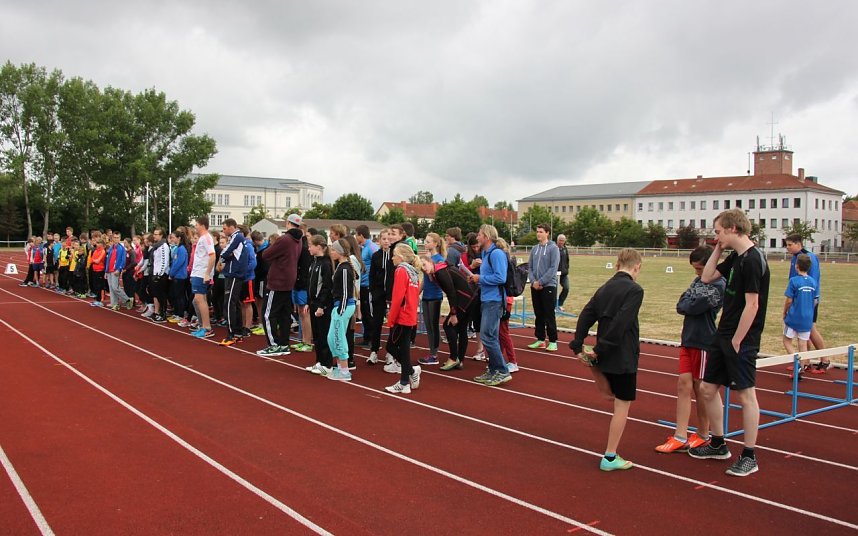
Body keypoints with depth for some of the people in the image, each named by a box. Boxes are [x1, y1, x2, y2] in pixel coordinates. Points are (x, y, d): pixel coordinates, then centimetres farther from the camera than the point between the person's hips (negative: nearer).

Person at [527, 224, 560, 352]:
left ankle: (553, 341, 5)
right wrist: (533, 281, -6)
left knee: (549, 315, -2)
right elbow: (530, 267, 11)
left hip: (548, 286, -5)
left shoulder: (553, 248, -7)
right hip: (535, 287, 5)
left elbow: (553, 268, -13)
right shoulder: (534, 249, 10)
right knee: (538, 315, 11)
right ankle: (540, 340, 19)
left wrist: (540, 282, -16)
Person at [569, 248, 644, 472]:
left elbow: (586, 316, 4)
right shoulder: (634, 290, -12)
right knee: (622, 405, 3)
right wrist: (599, 350, -15)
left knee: (615, 397, 24)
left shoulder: (605, 288, 10)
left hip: (605, 355, 6)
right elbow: (621, 323, -22)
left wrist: (577, 346, 1)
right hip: (623, 357, -6)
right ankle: (610, 457, 7)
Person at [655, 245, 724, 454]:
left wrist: (688, 305, -2)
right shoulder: (698, 281, 12)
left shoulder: (719, 286, -13)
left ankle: (703, 435, 21)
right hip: (688, 340, 7)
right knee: (683, 385, 4)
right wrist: (693, 306, -12)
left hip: (704, 344, -7)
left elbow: (694, 307, -20)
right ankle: (680, 438, 6)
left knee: (701, 389, 4)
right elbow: (680, 305, 5)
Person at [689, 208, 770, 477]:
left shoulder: (753, 260, -18)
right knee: (707, 388, 14)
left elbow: (752, 306, -20)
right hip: (723, 336, 9)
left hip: (741, 341, -9)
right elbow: (706, 277, 19)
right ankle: (718, 445, 28)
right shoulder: (735, 258, 10)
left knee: (745, 395, 1)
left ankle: (749, 457, 13)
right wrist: (718, 250, 10)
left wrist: (736, 343, -17)